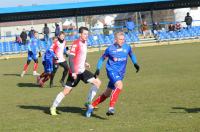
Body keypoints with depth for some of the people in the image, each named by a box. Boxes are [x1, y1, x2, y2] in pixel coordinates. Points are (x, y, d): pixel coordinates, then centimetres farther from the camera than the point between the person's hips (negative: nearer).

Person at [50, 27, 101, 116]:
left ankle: (89, 102, 7)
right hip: (75, 72, -8)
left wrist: (84, 63, 10)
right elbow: (71, 58, -20)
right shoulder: (76, 44, -16)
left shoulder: (84, 43, 10)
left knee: (97, 82, -1)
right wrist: (73, 72, -24)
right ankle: (53, 107, 10)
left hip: (82, 71, 8)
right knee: (66, 91, -5)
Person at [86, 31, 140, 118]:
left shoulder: (127, 47, 2)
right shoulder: (110, 49, -6)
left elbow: (131, 55, 23)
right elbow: (102, 58, 7)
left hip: (121, 73, 5)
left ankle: (92, 106, 26)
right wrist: (98, 69, -3)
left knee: (107, 94, 10)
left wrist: (135, 63, 8)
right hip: (112, 71, -5)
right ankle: (111, 107, -31)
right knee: (119, 85, -33)